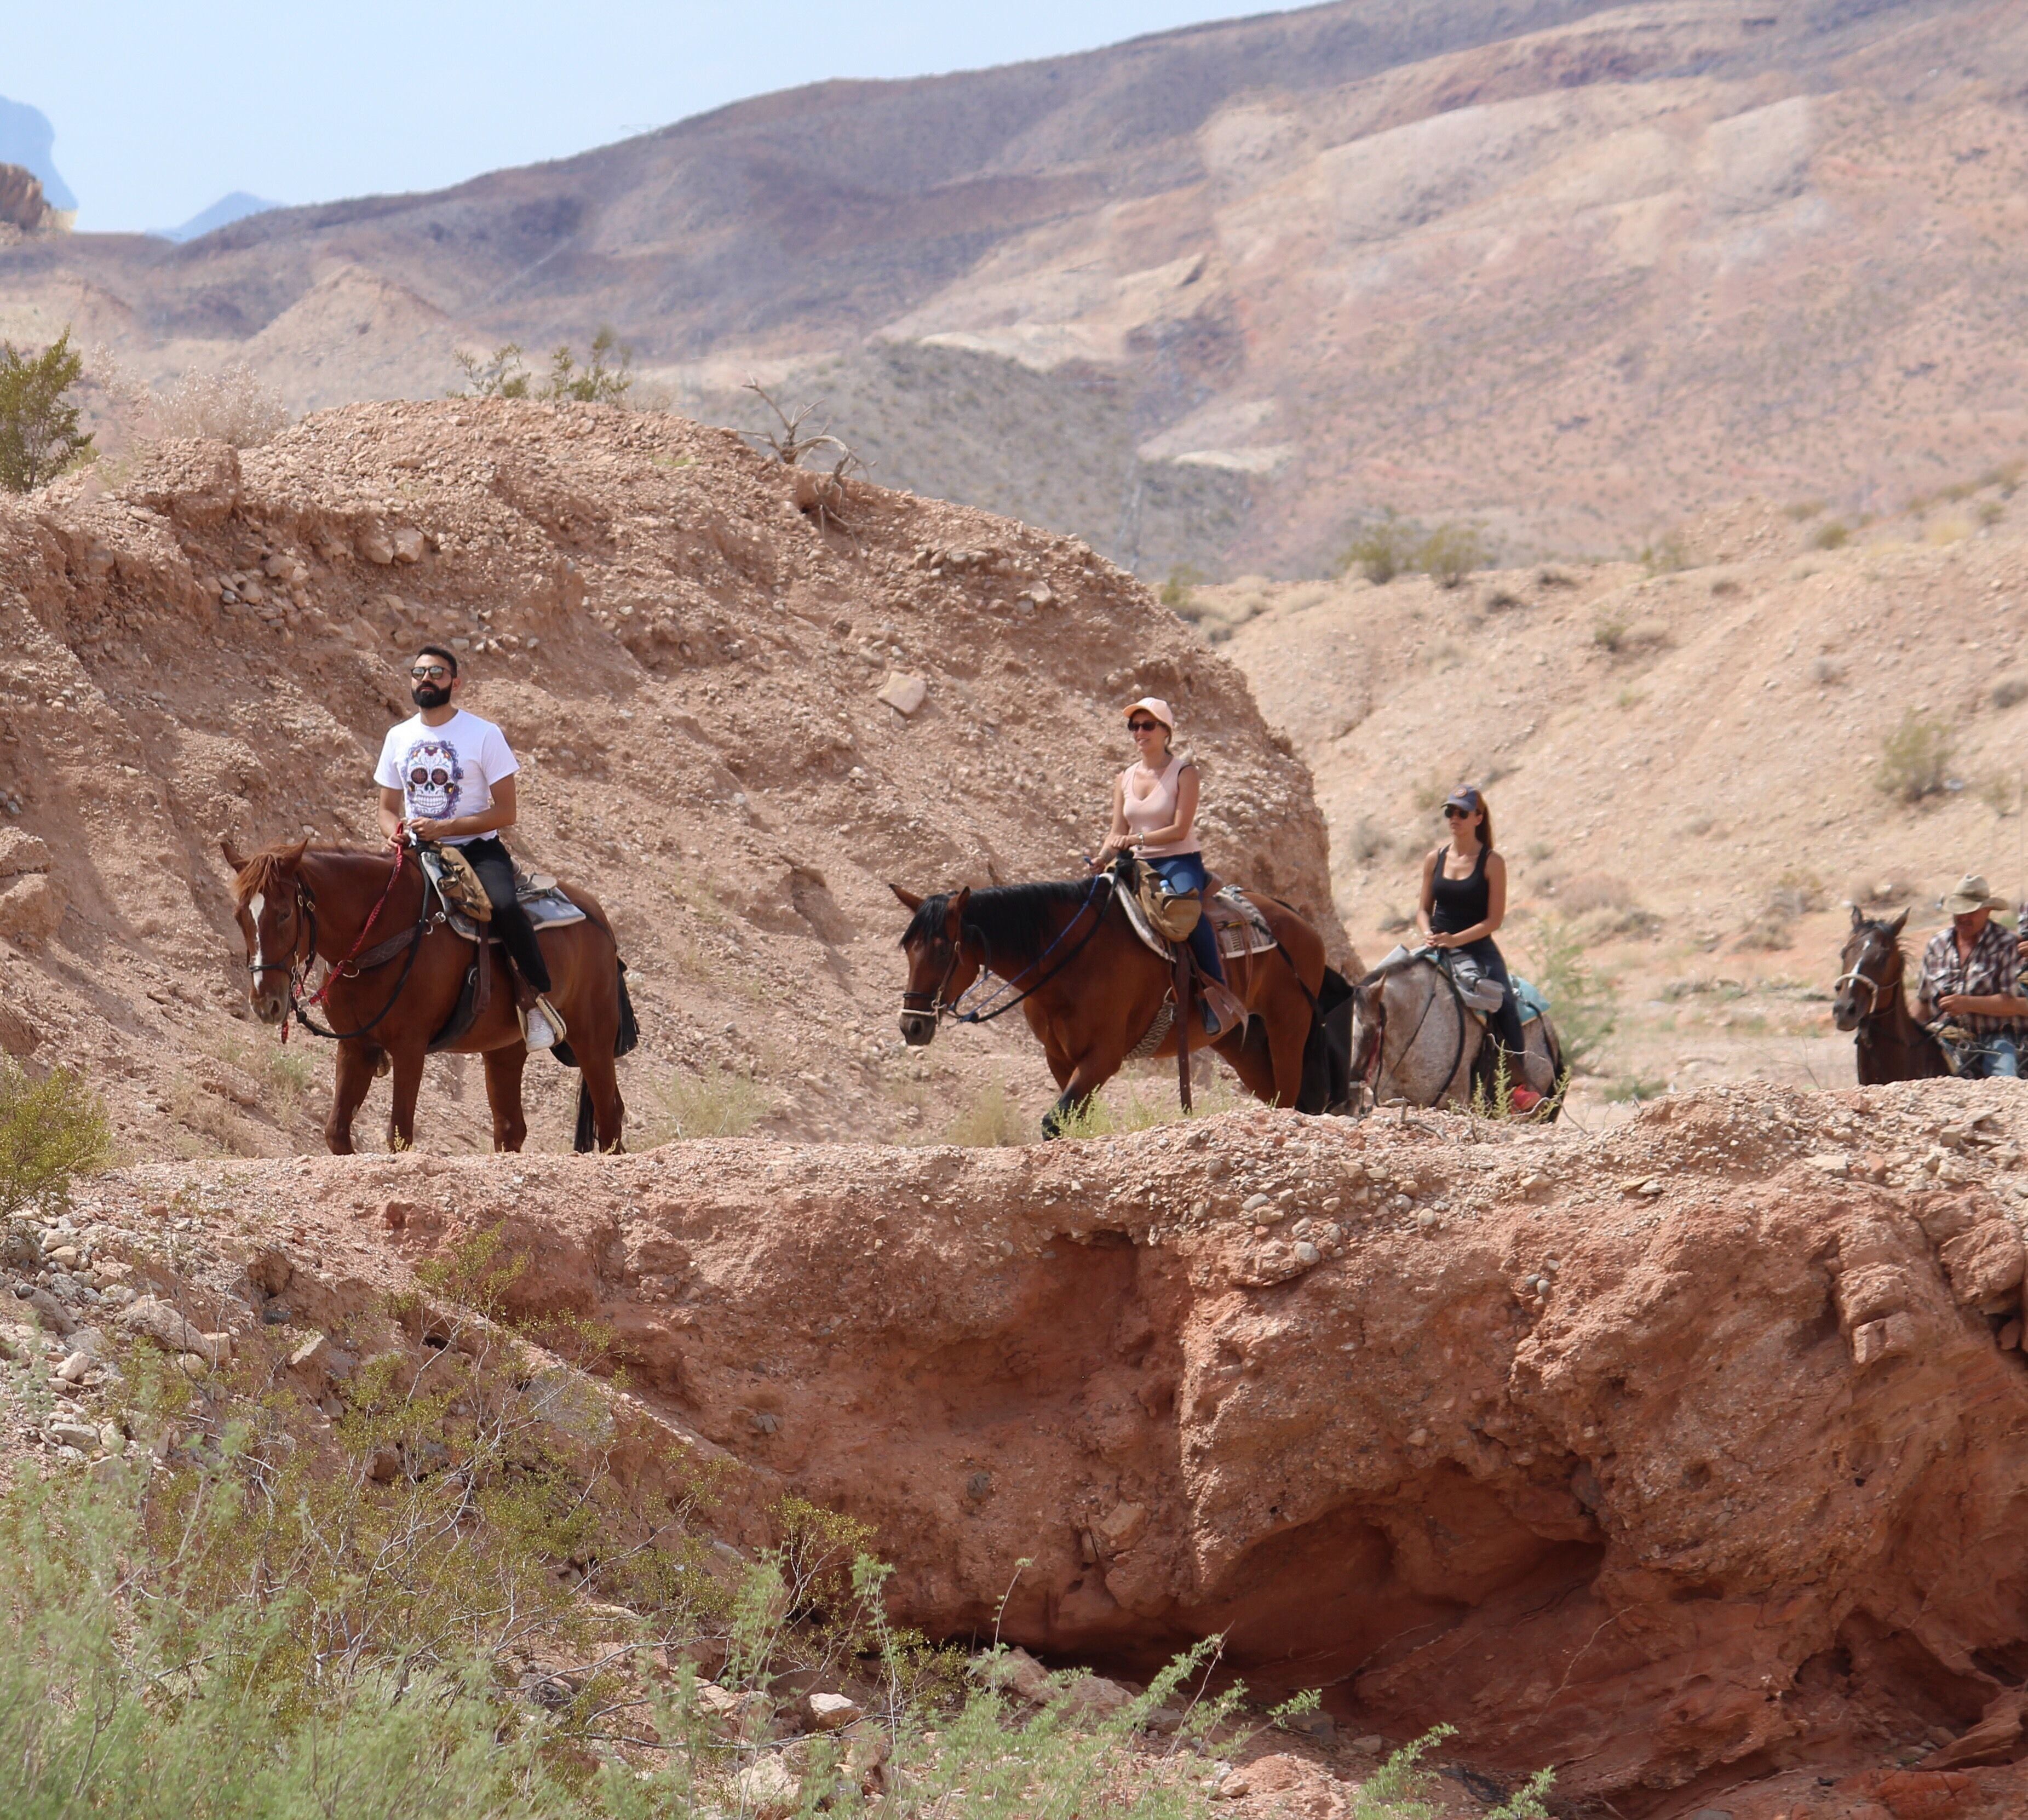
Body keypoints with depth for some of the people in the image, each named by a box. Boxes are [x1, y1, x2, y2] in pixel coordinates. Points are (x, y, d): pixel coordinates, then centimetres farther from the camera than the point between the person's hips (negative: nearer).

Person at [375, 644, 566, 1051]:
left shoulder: (484, 735, -4)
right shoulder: (398, 738, 11)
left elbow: (505, 812, -7)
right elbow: (388, 808, 18)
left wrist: (443, 828, -18)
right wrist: (396, 831, -8)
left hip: (477, 849, -5)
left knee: (503, 906, -34)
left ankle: (538, 998, -21)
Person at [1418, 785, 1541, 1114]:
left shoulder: (1491, 862, -3)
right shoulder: (1435, 859, 9)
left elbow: (1494, 919, -8)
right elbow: (1423, 909, 14)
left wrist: (1456, 939, -19)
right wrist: (1429, 935, -8)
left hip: (1477, 949, -4)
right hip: (1438, 950, 4)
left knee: (1502, 1002, -26)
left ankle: (1519, 1085, -29)